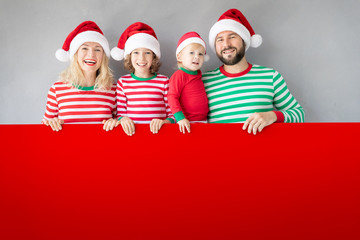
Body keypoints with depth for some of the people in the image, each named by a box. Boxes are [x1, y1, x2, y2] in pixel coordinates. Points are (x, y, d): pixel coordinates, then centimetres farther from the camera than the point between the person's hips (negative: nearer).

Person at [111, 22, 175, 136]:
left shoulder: (164, 81, 10)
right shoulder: (123, 82, 13)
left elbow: (172, 114, 9)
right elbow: (120, 112, 12)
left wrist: (163, 122, -10)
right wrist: (123, 119, -8)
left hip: (156, 131, -1)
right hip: (131, 132, 2)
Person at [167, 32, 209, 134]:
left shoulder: (197, 74, 15)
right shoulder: (179, 75, -8)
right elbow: (172, 97, -15)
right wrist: (180, 118, -22)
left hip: (203, 120, 7)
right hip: (187, 123, -6)